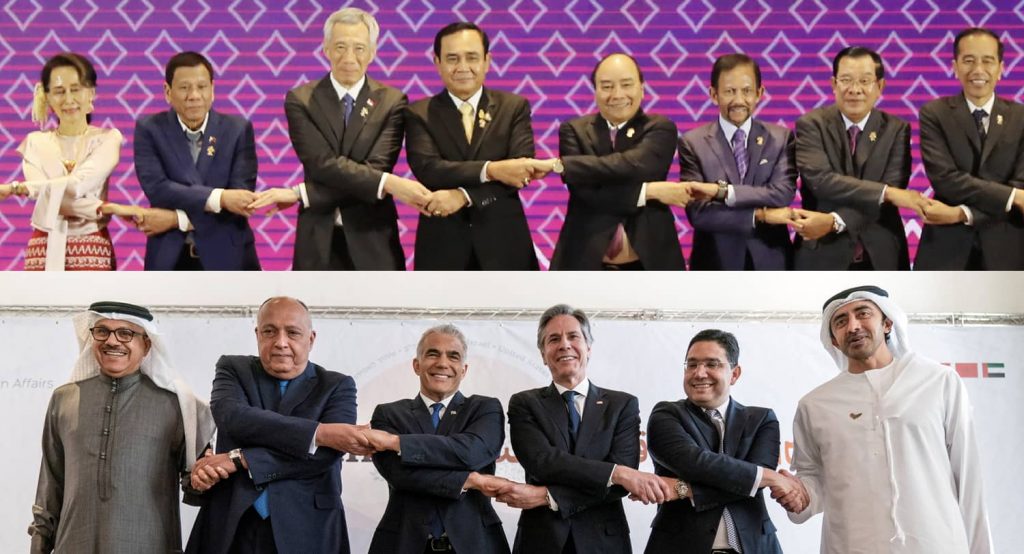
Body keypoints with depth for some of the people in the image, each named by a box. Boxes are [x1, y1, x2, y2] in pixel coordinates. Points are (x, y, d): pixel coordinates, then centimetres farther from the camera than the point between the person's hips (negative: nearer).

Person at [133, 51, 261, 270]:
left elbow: (242, 197, -9)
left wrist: (178, 219, -15)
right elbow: (156, 188, -14)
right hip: (169, 258, 0)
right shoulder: (150, 129, 0)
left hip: (227, 257, 0)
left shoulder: (238, 129, 0)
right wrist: (219, 197, -25)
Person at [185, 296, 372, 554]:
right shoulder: (234, 369, 5)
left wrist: (238, 460, -19)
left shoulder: (337, 387, 2)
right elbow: (233, 418, -16)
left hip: (306, 532, -1)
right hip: (231, 528, 1)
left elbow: (326, 454, -14)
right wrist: (320, 433, -23)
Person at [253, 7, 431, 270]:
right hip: (318, 241, 0)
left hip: (372, 241, 0)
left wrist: (301, 194, -19)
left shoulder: (392, 101, 0)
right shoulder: (301, 100, 1)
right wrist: (388, 183, -26)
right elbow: (322, 163, -13)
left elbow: (375, 169, -12)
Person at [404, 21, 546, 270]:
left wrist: (464, 195, -19)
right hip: (442, 245, -1)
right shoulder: (419, 114, 4)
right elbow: (426, 169, -13)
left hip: (503, 242, 1)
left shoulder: (514, 107, 6)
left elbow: (522, 169, -7)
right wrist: (490, 170, -25)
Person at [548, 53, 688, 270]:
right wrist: (649, 192, -15)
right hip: (586, 262, 0)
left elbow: (634, 166, -18)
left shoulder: (660, 129, 3)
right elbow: (586, 192, -9)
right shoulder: (574, 130, 6)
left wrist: (559, 164, -18)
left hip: (649, 262, 0)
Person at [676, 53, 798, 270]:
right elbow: (697, 212, -12)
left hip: (769, 263, 2)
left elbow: (783, 195, -12)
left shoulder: (781, 138, 3)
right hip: (716, 264, -1)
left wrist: (722, 191, -20)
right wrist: (760, 216, -16)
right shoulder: (693, 143, -2)